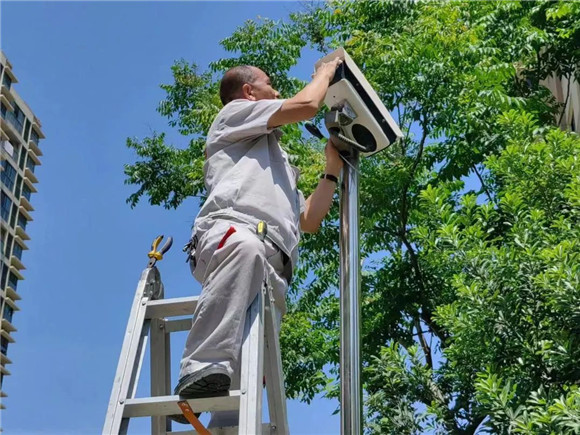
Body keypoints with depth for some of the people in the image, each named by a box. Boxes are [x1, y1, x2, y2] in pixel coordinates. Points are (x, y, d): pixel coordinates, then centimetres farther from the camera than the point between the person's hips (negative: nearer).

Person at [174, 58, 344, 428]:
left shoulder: (278, 167, 46)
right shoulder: (236, 113, 26)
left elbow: (310, 220, 38)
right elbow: (307, 105, 12)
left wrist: (333, 170, 42)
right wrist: (326, 72, 32)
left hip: (272, 272, 7)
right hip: (229, 232, -7)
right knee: (246, 248, -43)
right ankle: (201, 372, -51)